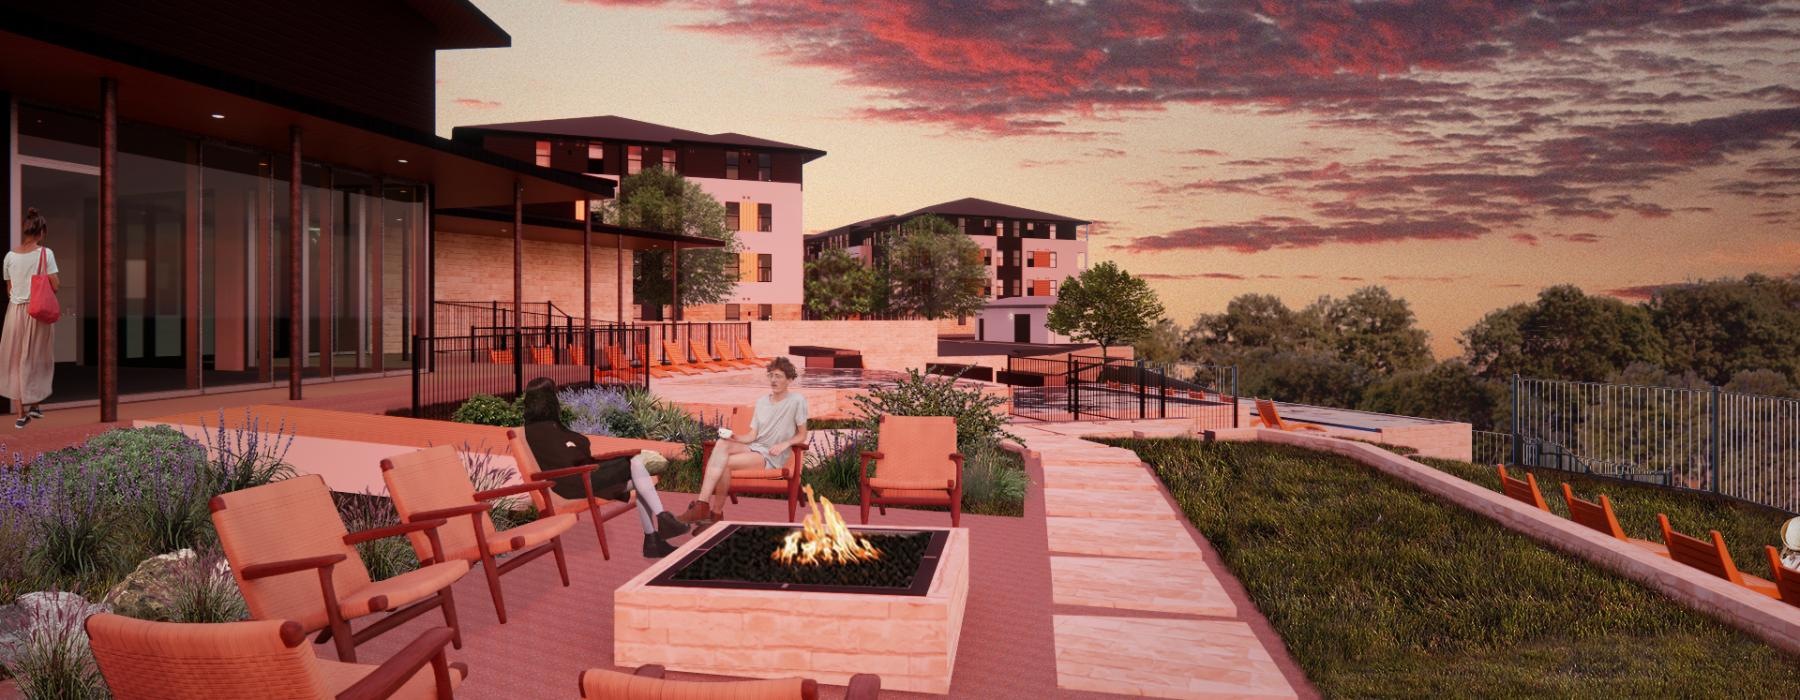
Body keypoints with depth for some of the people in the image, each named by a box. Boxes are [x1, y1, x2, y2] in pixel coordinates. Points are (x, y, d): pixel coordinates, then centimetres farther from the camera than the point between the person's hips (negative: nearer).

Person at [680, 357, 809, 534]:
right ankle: (703, 505, -36)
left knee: (724, 463, -27)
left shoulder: (797, 400, -3)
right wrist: (733, 437, -9)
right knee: (722, 444, -28)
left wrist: (785, 444, -16)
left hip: (772, 457, -5)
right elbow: (752, 436, 10)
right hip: (754, 447, 6)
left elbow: (802, 436, 1)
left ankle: (716, 514, -13)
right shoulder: (761, 401, 16)